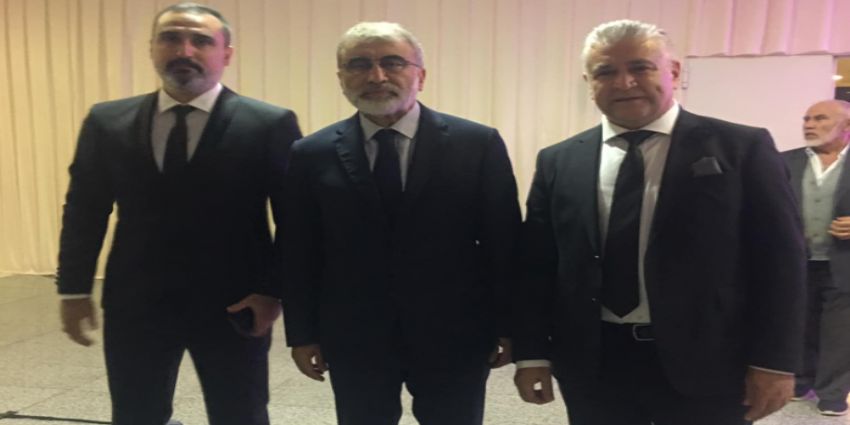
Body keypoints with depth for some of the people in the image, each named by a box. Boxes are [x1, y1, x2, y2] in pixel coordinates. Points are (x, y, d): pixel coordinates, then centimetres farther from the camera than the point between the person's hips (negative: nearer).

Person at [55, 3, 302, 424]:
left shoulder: (269, 125, -8)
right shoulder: (107, 122, 3)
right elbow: (84, 211, 9)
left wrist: (275, 291, -11)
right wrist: (74, 289, 7)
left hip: (233, 308, -2)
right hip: (133, 306, 3)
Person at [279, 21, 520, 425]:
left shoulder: (478, 144, -5)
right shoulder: (312, 155, -1)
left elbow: (503, 243, -2)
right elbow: (298, 253, 3)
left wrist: (507, 326, -1)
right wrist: (302, 333, 3)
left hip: (455, 335, 0)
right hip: (352, 339, 1)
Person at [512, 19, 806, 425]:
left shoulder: (742, 148, -3)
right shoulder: (558, 162, 3)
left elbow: (780, 258, -3)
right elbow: (535, 263, 4)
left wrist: (774, 361, -6)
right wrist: (532, 353, 0)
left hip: (706, 363, -2)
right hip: (593, 365, 2)